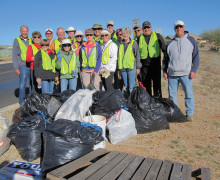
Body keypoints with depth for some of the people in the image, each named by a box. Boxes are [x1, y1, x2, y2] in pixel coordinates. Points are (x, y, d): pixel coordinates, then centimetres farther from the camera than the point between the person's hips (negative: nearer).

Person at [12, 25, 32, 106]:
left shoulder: (30, 40, 13)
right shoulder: (17, 41, 1)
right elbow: (14, 55, -1)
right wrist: (16, 68, -6)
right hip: (23, 66, -4)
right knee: (22, 84, -3)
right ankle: (22, 100, 10)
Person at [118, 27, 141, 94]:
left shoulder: (134, 43, 3)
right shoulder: (121, 44, 11)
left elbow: (137, 55, 3)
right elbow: (119, 56, 14)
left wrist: (138, 67, -1)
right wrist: (118, 68, 11)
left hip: (131, 67, -3)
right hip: (122, 67, 4)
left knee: (131, 86, -4)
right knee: (126, 85, 12)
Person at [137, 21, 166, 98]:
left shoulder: (157, 36, 10)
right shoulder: (140, 38, 14)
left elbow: (164, 48, 9)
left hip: (155, 63, -2)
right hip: (144, 64, 2)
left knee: (157, 83, -2)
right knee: (146, 84, 6)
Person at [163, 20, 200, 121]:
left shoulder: (191, 40, 8)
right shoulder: (170, 43, 14)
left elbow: (196, 56, 6)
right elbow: (165, 58, 18)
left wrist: (194, 70, -4)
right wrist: (164, 71, 10)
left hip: (186, 74, -2)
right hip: (172, 74, 3)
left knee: (189, 94, 0)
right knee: (172, 94, 6)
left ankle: (189, 113, 15)